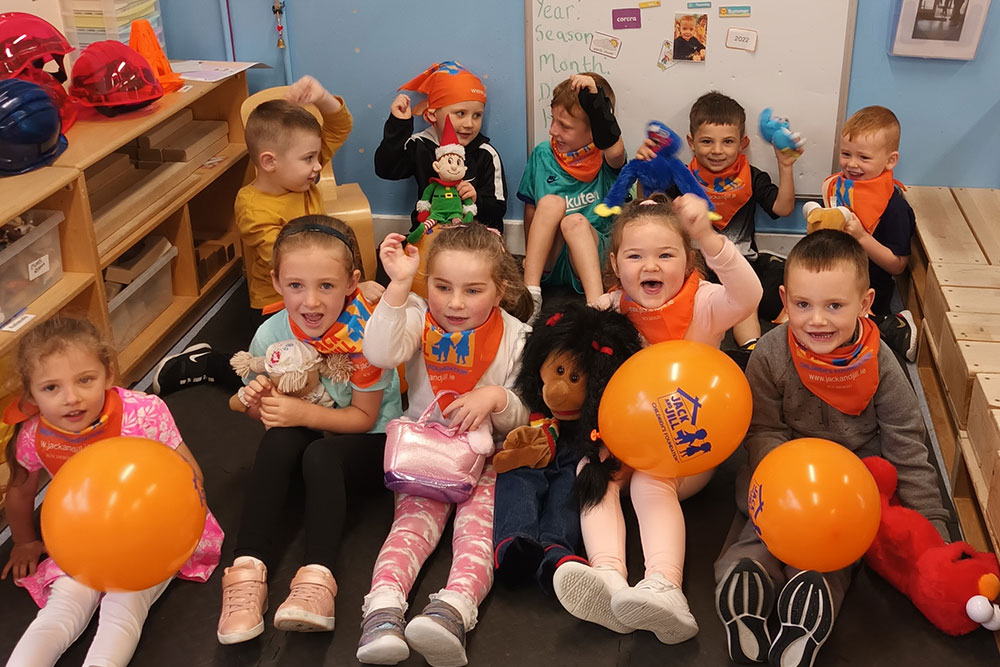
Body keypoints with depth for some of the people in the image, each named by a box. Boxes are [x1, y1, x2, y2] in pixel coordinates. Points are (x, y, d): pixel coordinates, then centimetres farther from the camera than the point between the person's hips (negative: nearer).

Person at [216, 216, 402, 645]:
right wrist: (256, 403, -22)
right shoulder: (271, 335, -13)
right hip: (308, 432, 3)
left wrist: (303, 413, -29)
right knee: (278, 441, -30)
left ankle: (318, 578, -42)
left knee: (321, 456, -34)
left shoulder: (365, 332, -24)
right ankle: (247, 570, -34)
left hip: (368, 440, -3)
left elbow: (364, 417, -17)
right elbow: (272, 412, 2)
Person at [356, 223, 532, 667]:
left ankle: (452, 611, -47)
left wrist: (496, 398, -21)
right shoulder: (419, 319, 0)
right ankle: (383, 612, -40)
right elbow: (381, 354, -24)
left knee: (478, 522, -26)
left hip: (488, 456, -1)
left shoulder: (514, 337, -1)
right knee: (414, 522, -22)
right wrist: (399, 286, -30)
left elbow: (525, 418, 1)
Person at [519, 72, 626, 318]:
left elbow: (615, 151, -29)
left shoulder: (604, 158, -3)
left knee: (576, 222, -32)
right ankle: (530, 291, -29)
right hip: (547, 260, 3)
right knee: (551, 202, -24)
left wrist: (595, 98, -33)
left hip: (593, 256, -2)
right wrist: (530, 256, 11)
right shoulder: (543, 154, 7)